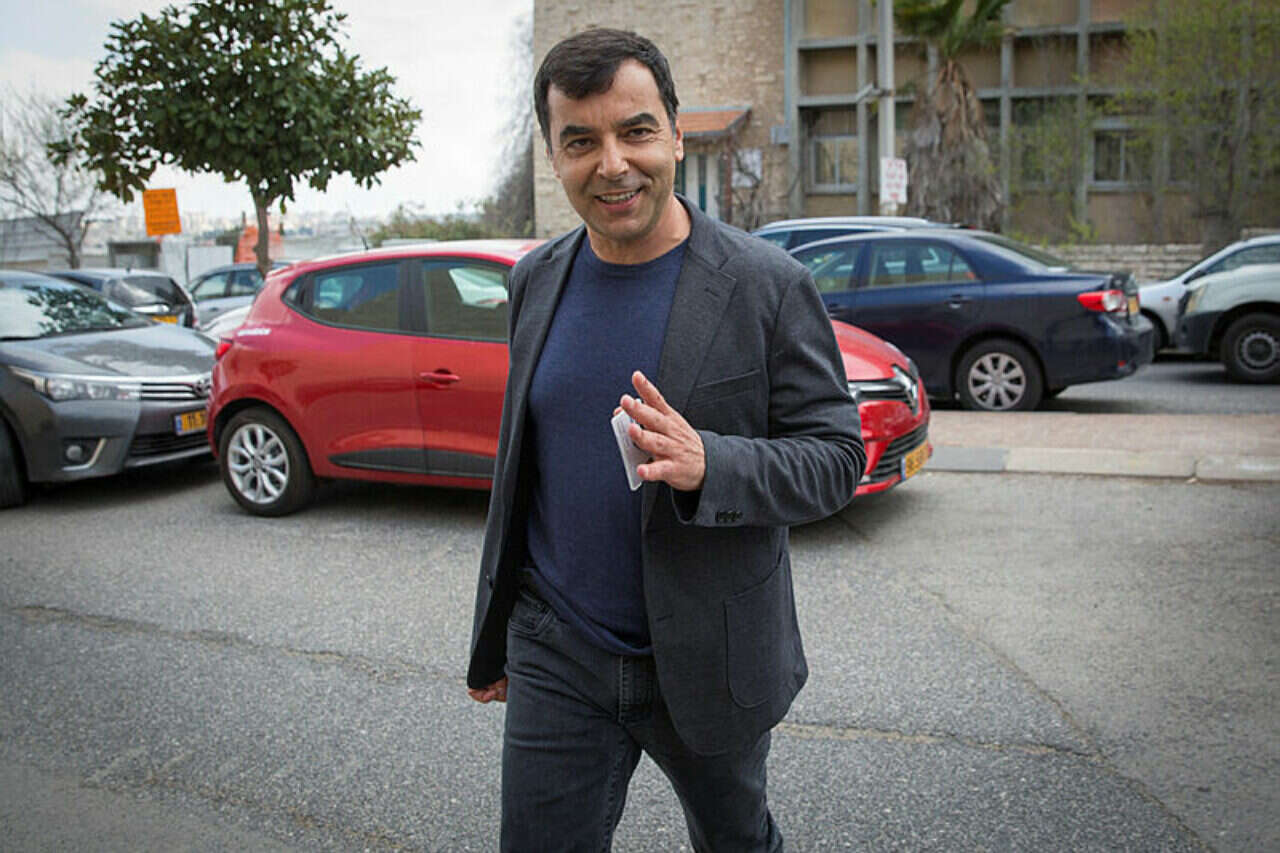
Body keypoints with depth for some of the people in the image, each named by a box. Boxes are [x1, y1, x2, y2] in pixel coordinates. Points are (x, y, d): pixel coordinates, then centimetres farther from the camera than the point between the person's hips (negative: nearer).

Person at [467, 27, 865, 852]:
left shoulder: (770, 286, -13)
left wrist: (706, 464, -31)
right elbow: (520, 462, 10)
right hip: (556, 660, 3)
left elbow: (836, 458, -11)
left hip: (709, 660, -2)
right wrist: (493, 635, 15)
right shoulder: (538, 279, 1)